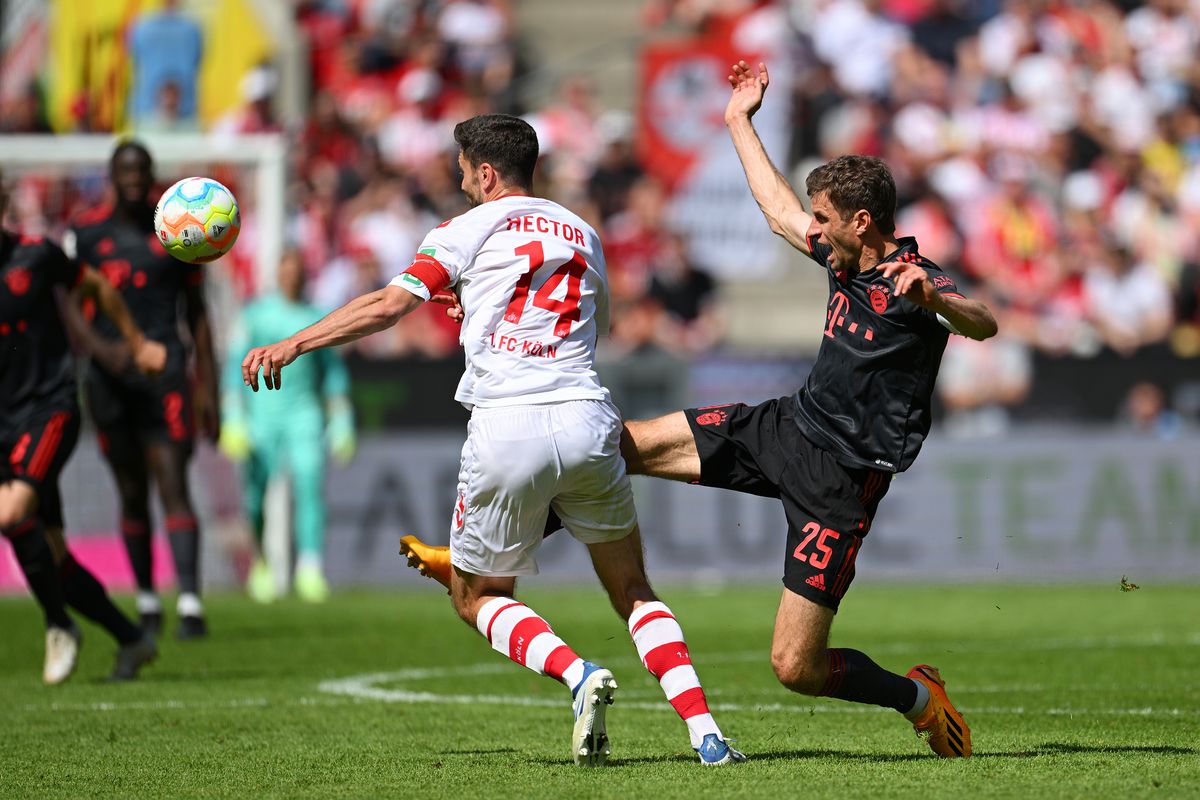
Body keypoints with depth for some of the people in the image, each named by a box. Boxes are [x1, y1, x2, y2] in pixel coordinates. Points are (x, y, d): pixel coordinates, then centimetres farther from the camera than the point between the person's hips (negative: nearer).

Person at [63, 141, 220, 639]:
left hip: (164, 370, -1)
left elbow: (196, 313, 12)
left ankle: (190, 602, -22)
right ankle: (146, 601, 20)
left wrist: (209, 388, 8)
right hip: (110, 377, 2)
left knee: (173, 485, -13)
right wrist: (99, 347, -21)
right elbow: (65, 304, -2)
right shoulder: (87, 234, 6)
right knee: (132, 494, 8)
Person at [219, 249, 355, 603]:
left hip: (304, 412, 1)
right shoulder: (255, 314, 5)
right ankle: (260, 565, 24)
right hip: (262, 412, -1)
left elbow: (333, 373, 16)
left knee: (309, 481, -18)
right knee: (257, 492, 0)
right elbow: (235, 367, 3)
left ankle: (309, 569, -23)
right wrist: (233, 421, -6)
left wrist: (341, 424, 11)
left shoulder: (318, 318, 10)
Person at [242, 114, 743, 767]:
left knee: (476, 595, 15)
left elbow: (390, 304, -4)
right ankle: (704, 731, -3)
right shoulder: (582, 235, 21)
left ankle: (579, 675, -12)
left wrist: (292, 344, -1)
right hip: (587, 420, 4)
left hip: (506, 428, -4)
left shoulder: (471, 230, 6)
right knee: (633, 591, 16)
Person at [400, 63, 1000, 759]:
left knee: (796, 668, -12)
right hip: (790, 424, 9)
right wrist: (741, 121, 30)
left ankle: (920, 699, 17)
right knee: (627, 446, 6)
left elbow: (984, 325, -39)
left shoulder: (913, 279, -20)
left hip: (842, 479, -9)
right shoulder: (846, 257, 4)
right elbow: (780, 213, 23)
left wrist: (931, 298, -59)